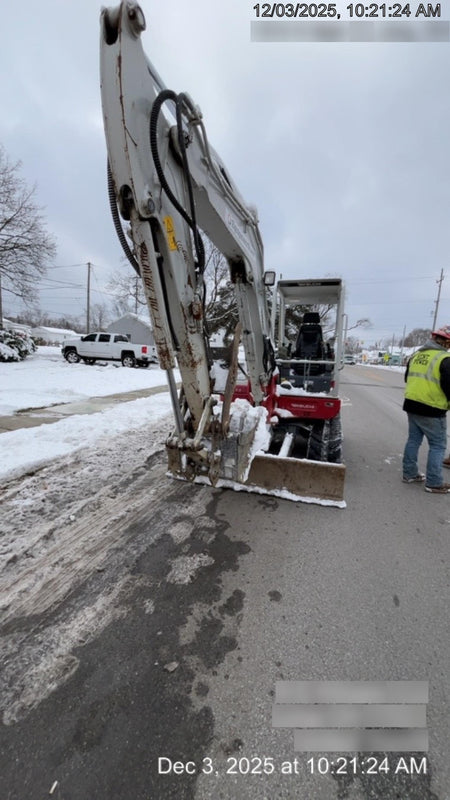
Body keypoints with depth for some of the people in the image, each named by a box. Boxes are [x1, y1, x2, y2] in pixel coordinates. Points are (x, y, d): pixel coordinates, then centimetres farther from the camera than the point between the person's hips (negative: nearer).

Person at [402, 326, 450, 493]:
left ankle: (409, 474, 25)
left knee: (413, 440, 16)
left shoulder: (416, 355, 9)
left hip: (411, 405, 7)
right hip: (432, 409, -7)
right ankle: (434, 483, 8)